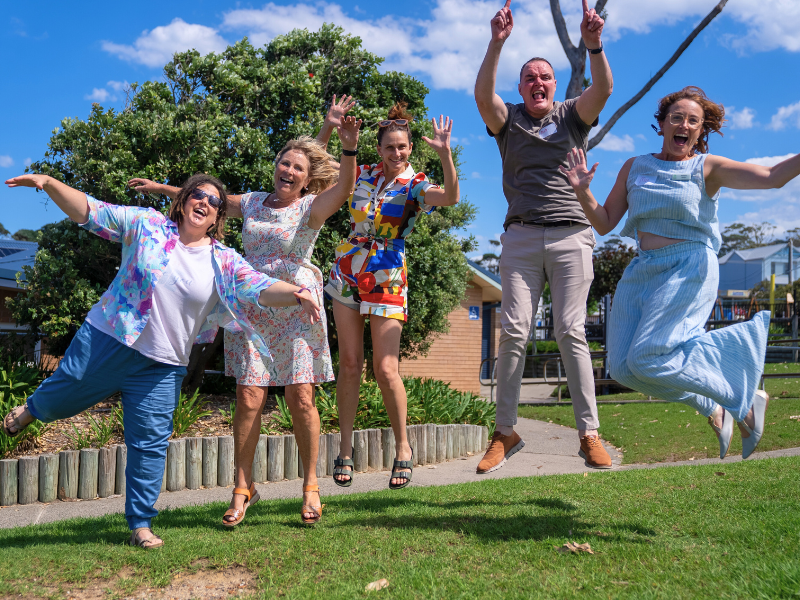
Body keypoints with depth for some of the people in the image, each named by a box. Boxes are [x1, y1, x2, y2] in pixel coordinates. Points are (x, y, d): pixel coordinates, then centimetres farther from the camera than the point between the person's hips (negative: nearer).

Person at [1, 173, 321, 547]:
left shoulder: (223, 262, -1)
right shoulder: (146, 225, -2)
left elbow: (260, 288, -11)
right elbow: (87, 210, -2)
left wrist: (295, 294, -30)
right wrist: (48, 183, -16)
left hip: (162, 366, 1)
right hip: (105, 341, 0)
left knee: (150, 444, 2)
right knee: (57, 401, 17)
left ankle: (140, 525, 16)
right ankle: (32, 409, 57)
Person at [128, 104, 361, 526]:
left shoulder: (312, 208, -2)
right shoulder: (253, 202, 12)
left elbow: (344, 187, -21)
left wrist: (349, 146, -38)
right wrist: (161, 188, 33)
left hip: (295, 309, -3)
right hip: (250, 309, 3)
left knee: (301, 399, -4)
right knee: (249, 399, -3)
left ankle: (311, 485, 13)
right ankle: (243, 488, 12)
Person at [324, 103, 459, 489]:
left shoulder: (415, 186, -4)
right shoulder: (363, 175, 7)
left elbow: (451, 197, -24)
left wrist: (445, 153, -36)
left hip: (387, 280, -3)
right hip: (348, 273, 4)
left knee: (385, 369, -7)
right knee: (349, 362, 5)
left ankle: (402, 447, 12)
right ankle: (345, 448, 15)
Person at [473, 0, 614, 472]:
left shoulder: (572, 116, 13)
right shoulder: (509, 120, 13)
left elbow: (603, 91, -6)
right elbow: (483, 96, -7)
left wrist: (594, 46, -22)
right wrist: (497, 44, -20)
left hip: (571, 234, 0)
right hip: (521, 236, 1)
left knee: (571, 331, -5)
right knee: (514, 331, -6)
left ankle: (590, 433, 0)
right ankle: (506, 432, 2)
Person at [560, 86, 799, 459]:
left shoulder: (707, 168, 1)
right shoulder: (635, 167, 12)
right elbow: (604, 224, 11)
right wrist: (582, 191, -5)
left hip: (689, 268, -5)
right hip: (643, 271, 6)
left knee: (647, 359, -21)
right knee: (622, 367, -3)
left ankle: (745, 400, -1)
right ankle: (713, 411, 16)